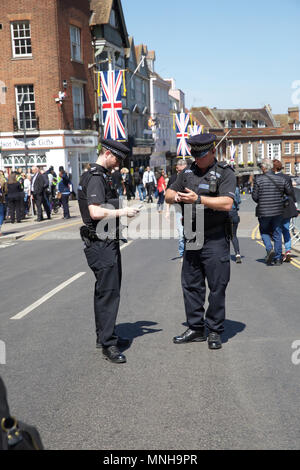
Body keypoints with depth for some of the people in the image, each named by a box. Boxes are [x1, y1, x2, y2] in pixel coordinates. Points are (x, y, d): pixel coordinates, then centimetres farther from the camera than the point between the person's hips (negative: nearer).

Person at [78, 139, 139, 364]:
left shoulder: (101, 177, 18)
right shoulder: (96, 178, -16)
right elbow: (96, 212, -27)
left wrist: (121, 211, 13)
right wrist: (123, 212, -17)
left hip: (107, 243, 11)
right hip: (101, 243, -11)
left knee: (106, 290, 17)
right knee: (108, 292, -9)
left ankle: (104, 335, 28)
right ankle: (108, 344, -4)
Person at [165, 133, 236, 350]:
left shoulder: (225, 173, -6)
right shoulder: (188, 172, 13)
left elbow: (226, 203, -20)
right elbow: (168, 195, 18)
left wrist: (197, 198, -24)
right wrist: (175, 196, -6)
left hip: (215, 239, -6)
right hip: (192, 237, 6)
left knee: (217, 287, 0)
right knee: (191, 284, 10)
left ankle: (215, 331, 13)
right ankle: (196, 328, 22)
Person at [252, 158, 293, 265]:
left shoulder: (258, 179, -10)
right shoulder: (281, 178, -1)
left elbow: (255, 196, -9)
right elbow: (290, 192, 4)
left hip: (263, 212, -2)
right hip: (278, 211, 3)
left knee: (264, 231, 17)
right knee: (277, 234, 10)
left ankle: (269, 249, -8)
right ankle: (278, 259, 12)